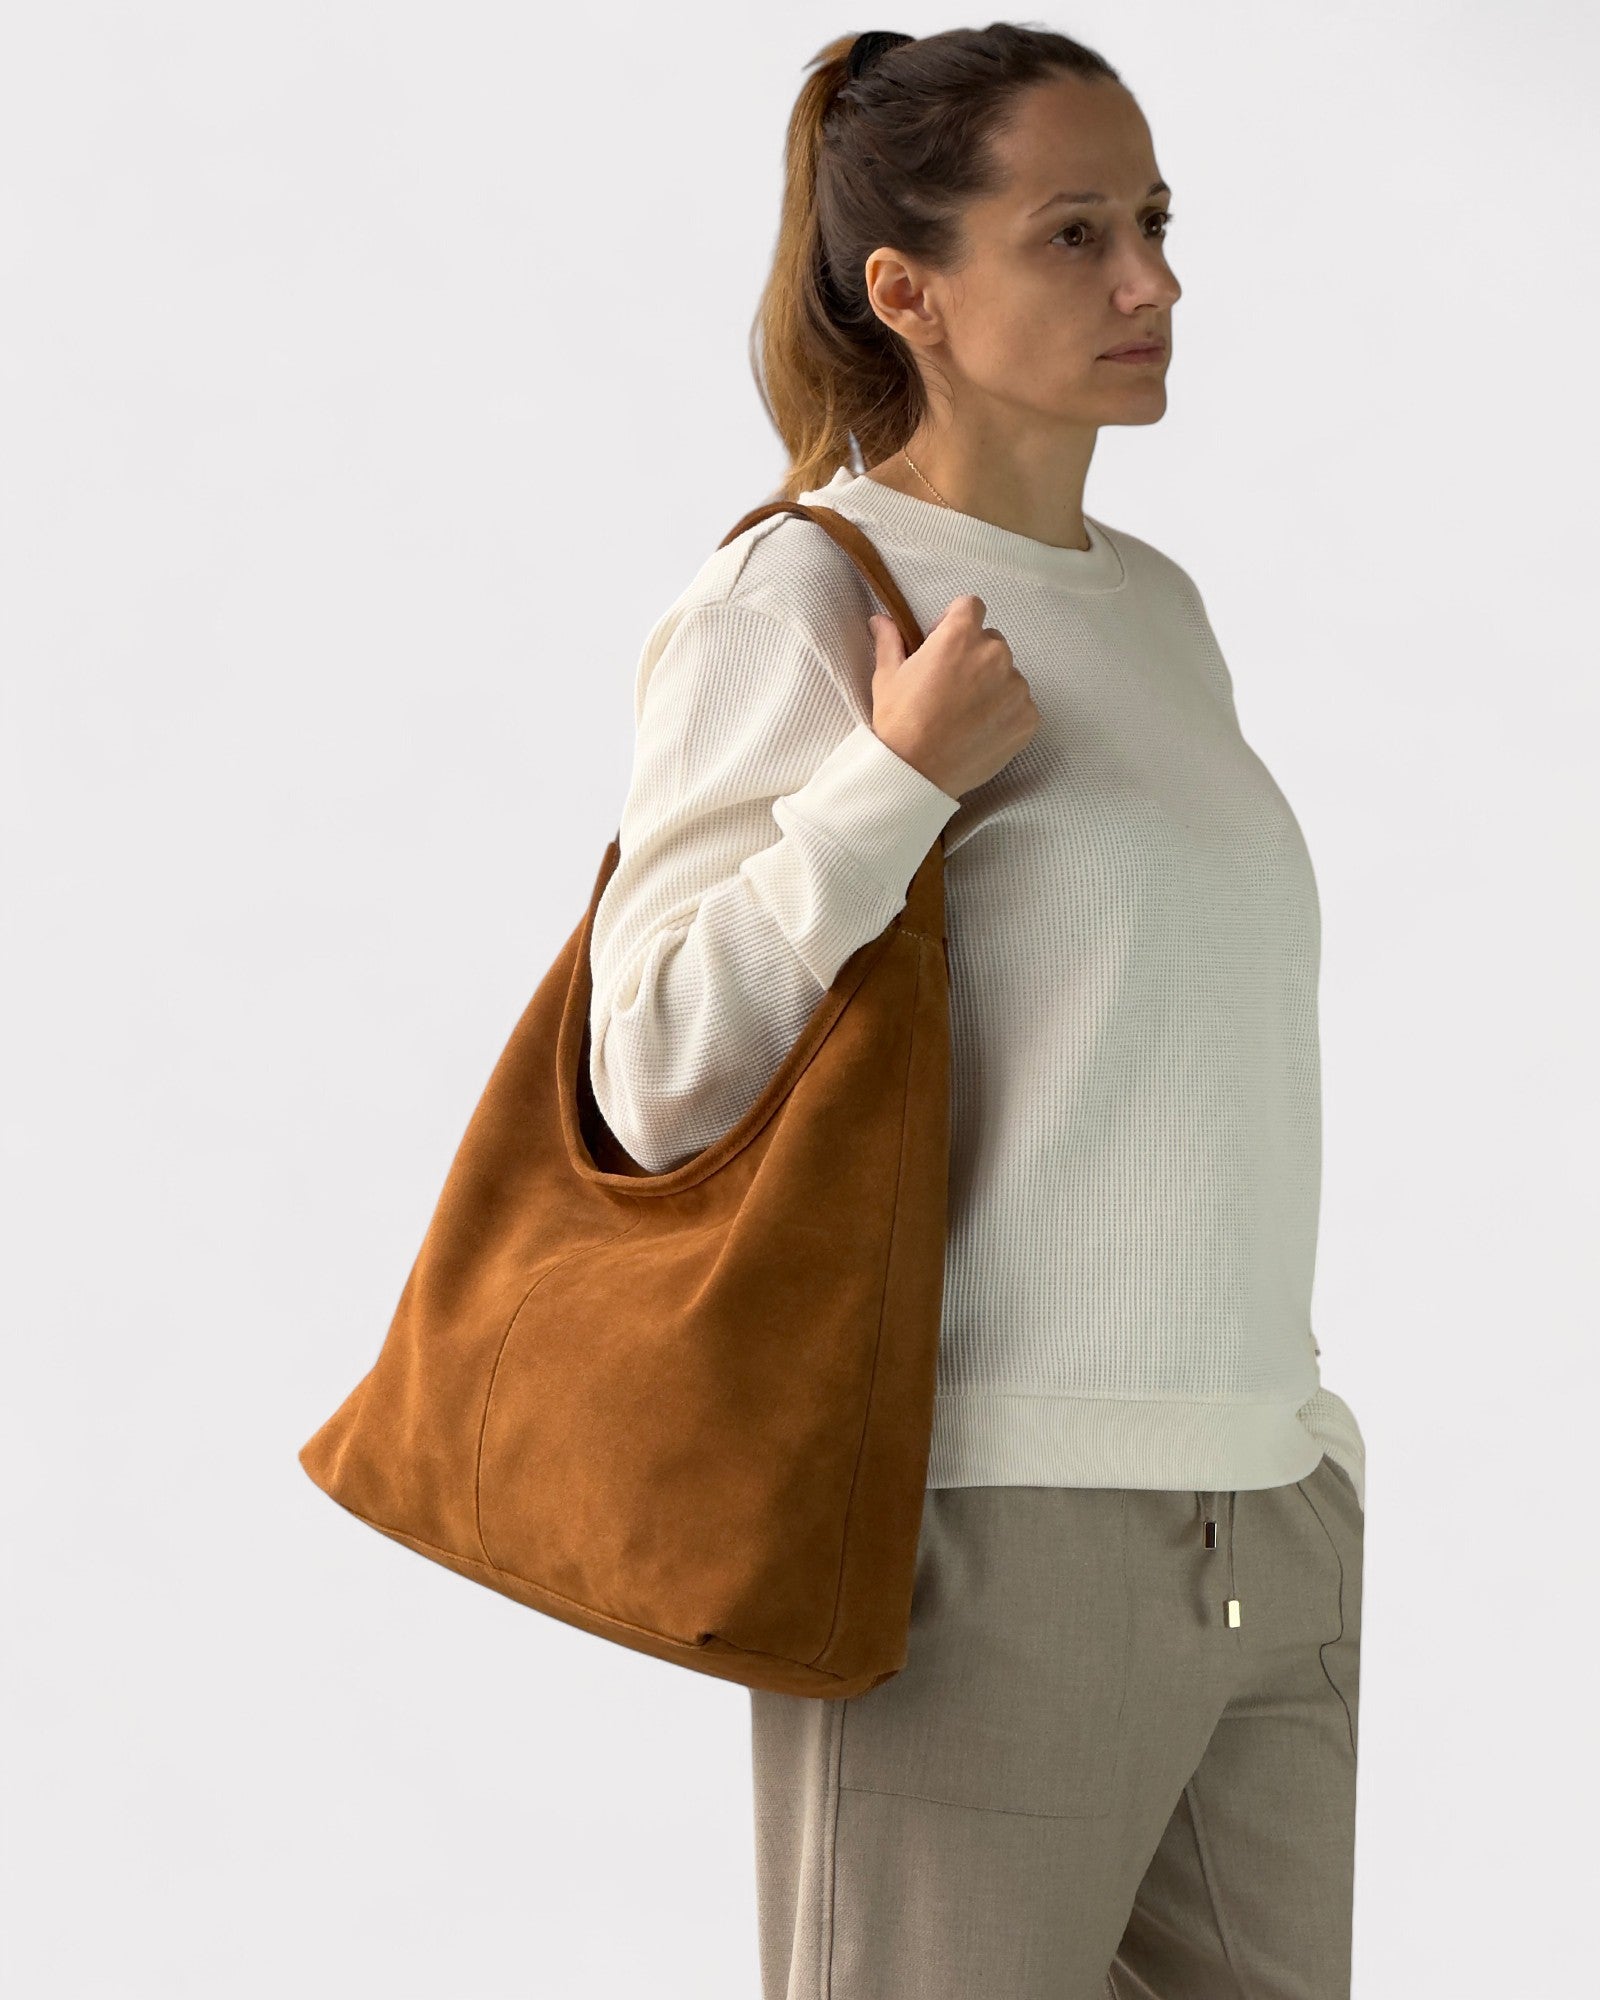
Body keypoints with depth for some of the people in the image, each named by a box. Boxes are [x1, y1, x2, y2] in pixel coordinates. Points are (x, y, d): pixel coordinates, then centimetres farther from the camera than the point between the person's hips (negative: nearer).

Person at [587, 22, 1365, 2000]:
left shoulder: (1153, 602, 14)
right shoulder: (797, 600, -7)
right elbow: (661, 1079, -11)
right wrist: (898, 777, -18)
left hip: (1265, 1522, 7)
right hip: (986, 1530, -7)